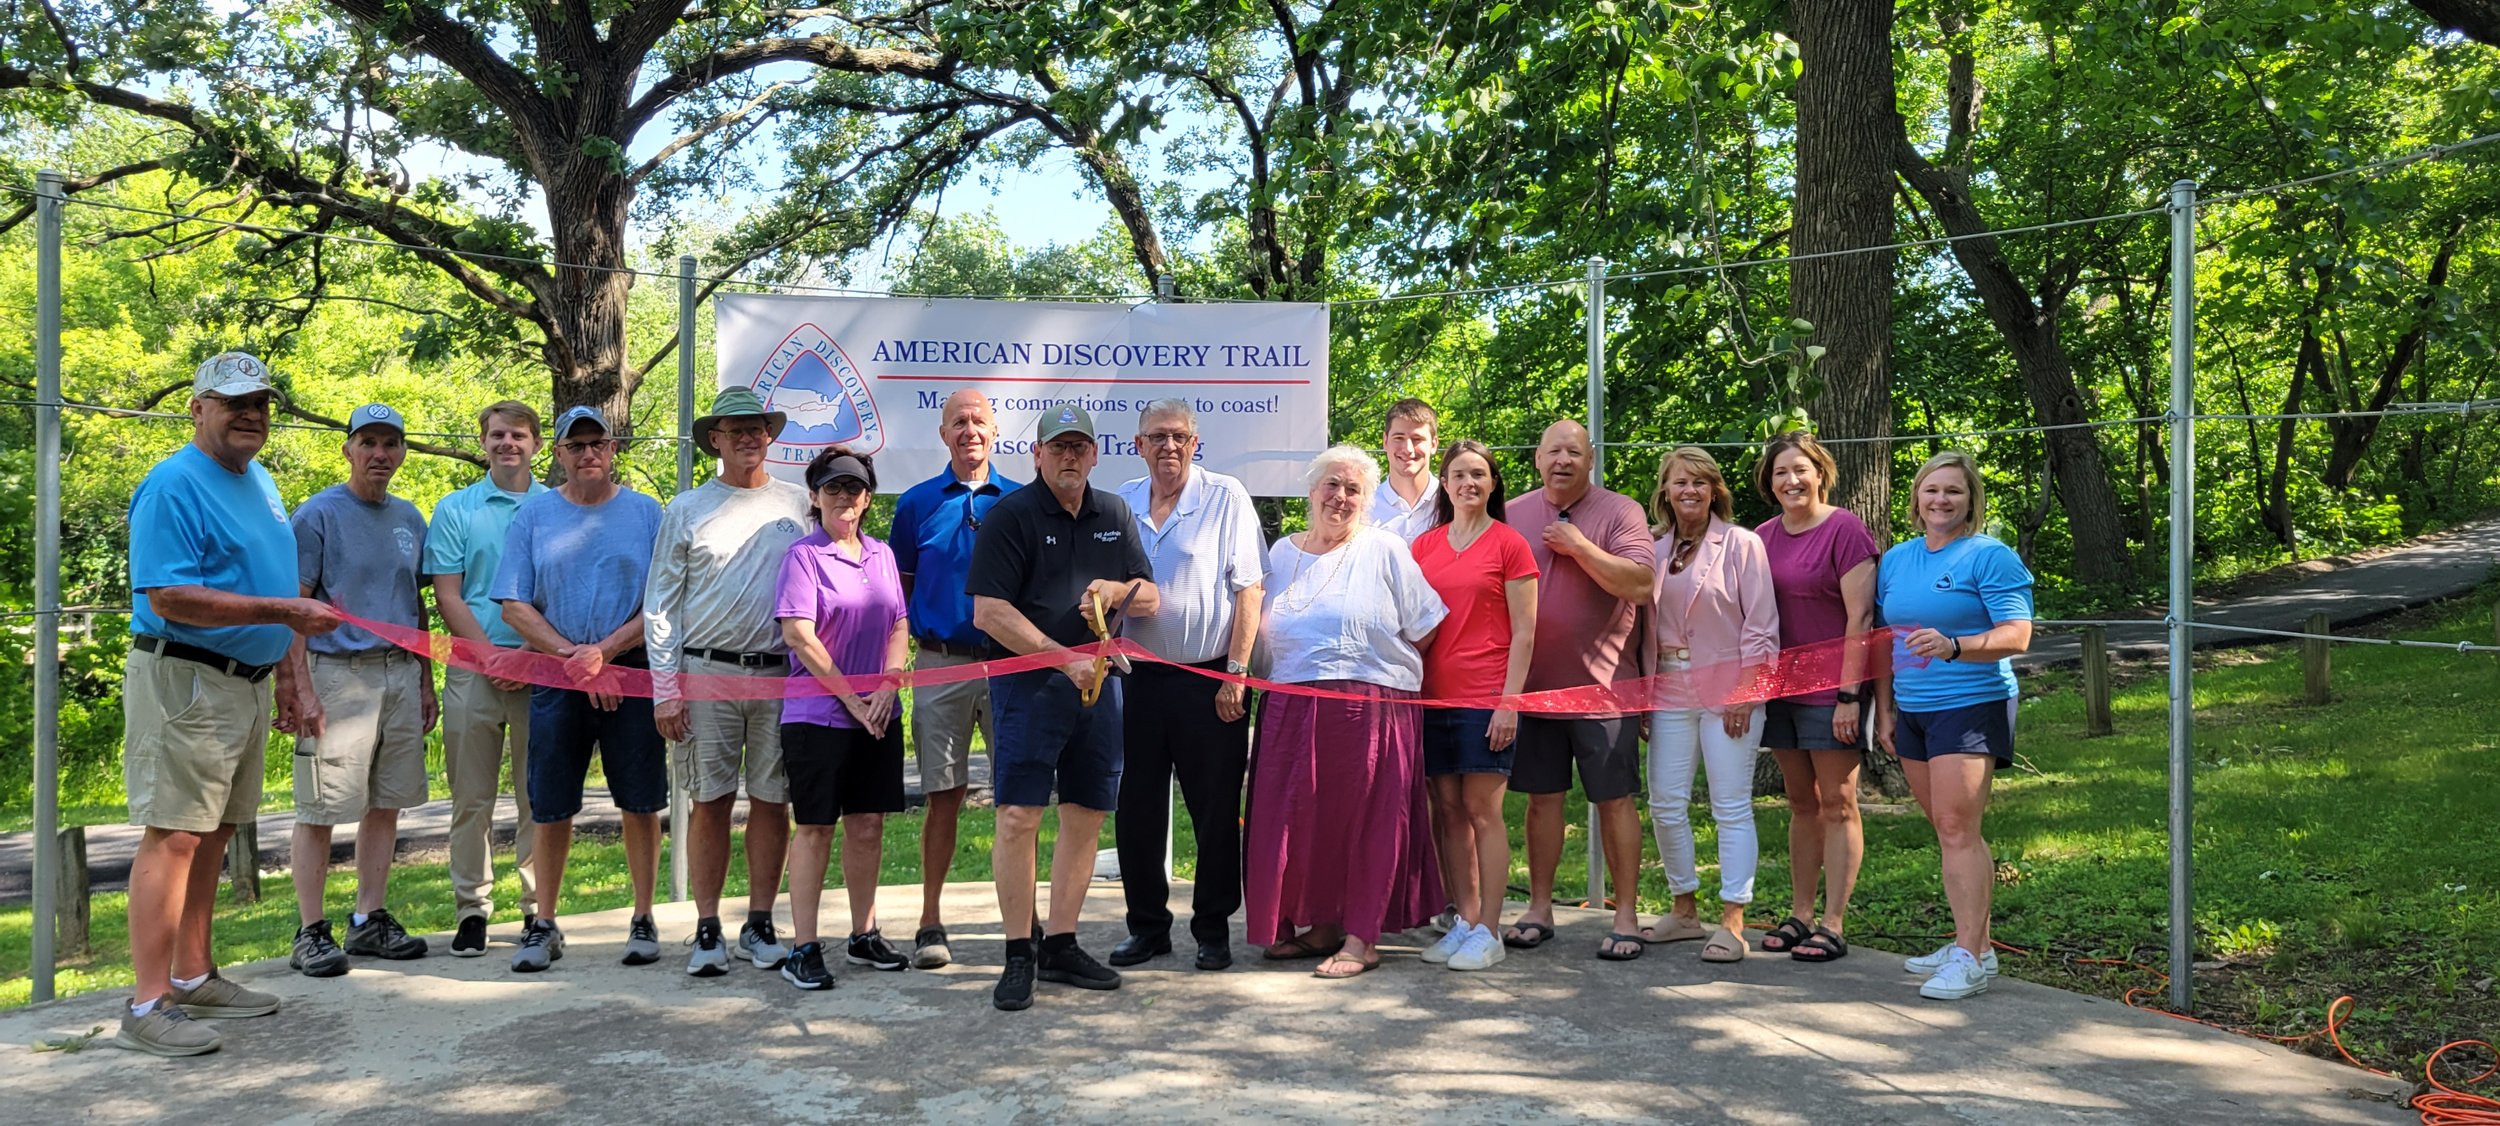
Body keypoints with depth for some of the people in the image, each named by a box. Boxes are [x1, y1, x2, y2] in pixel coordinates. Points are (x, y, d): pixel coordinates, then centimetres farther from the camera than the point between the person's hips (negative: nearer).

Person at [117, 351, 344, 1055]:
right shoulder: (174, 485, -11)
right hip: (184, 682, -9)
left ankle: (193, 977, 23)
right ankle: (148, 1005, -6)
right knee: (174, 834, -9)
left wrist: (295, 682, 19)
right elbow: (169, 598, -20)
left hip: (251, 684, 9)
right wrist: (285, 611, -22)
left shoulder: (261, 482, 17)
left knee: (213, 833, 14)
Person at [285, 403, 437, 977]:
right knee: (321, 810, -3)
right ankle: (312, 933, 4)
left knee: (387, 803, 10)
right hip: (338, 672, -6)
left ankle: (370, 920, 19)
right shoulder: (318, 515, -4)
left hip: (401, 673, 6)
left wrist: (425, 681, 16)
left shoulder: (409, 518, 15)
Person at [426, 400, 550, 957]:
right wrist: (492, 657, -9)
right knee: (471, 797, 3)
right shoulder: (455, 509, 9)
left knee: (540, 797, 4)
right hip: (474, 667, 0)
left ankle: (539, 907, 12)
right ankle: (472, 909, 12)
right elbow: (447, 595, 3)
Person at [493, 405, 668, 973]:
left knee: (640, 803, 3)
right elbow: (514, 606, 2)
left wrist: (604, 649, -12)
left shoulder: (646, 513, 5)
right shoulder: (533, 515, 7)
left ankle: (643, 920, 13)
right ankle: (545, 925, 16)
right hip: (556, 679, 1)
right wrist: (574, 657, -9)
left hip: (634, 675, -1)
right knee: (549, 808, 4)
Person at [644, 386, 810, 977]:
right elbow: (660, 602, 5)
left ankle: (759, 926, 14)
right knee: (710, 800, 2)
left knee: (772, 800, 4)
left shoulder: (797, 504, 10)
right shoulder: (687, 509, 6)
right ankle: (707, 930, 10)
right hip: (706, 671, -1)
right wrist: (665, 689, -3)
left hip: (779, 675, 1)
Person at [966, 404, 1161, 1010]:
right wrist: (1066, 660, -15)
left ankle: (1061, 945, 19)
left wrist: (1117, 590, -6)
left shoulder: (1115, 515, 14)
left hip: (1097, 683, 6)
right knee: (1018, 816, -8)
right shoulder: (1011, 514, -4)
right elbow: (988, 613, -12)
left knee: (1086, 816, 8)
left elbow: (1151, 598, 17)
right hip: (1029, 681, -5)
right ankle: (1018, 955, 3)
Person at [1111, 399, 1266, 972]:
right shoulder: (1122, 503, 10)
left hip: (1209, 681, -4)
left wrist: (1236, 672, -12)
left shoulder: (1226, 497, -3)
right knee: (1138, 811, 8)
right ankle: (1147, 926, 21)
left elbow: (1249, 588, -7)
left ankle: (1213, 929, 17)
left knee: (1216, 813, 3)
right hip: (1139, 678, 4)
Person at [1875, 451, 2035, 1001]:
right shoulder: (1895, 559, 14)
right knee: (1949, 832, 10)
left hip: (1971, 706, -7)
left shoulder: (1990, 557, -6)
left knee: (1957, 829, -11)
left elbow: (2016, 636, -14)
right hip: (1913, 712, 7)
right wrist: (1884, 710, 14)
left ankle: (1969, 957, -8)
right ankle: (1974, 942, 18)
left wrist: (1953, 647, -29)